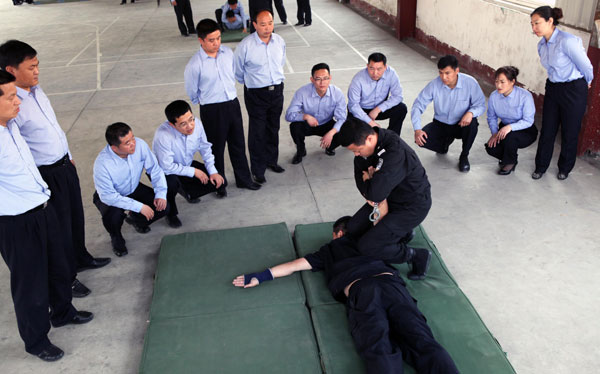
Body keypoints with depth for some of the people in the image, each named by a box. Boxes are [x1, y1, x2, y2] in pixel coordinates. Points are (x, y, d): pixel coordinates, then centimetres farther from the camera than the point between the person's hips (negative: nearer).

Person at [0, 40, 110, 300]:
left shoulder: (36, 90, 2)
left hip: (64, 164, 8)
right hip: (45, 175, -8)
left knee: (76, 215, 24)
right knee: (60, 226, 9)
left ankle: (81, 258, 48)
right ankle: (66, 278, 31)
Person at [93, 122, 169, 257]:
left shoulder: (139, 145, -24)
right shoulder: (102, 164, -35)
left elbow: (154, 169, -10)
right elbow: (108, 196, -31)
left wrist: (161, 194, -20)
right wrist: (140, 207, -32)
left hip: (134, 189, 4)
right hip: (109, 196, -4)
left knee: (163, 207, -13)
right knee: (114, 216, -36)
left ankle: (135, 219, 20)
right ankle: (116, 238, 3)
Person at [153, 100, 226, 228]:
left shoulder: (196, 123, -21)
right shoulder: (162, 135, -37)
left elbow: (205, 148, -3)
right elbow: (167, 167, -31)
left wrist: (213, 172, -7)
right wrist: (194, 172, -24)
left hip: (188, 165, 6)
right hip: (166, 171, -5)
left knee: (220, 182, -6)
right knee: (171, 182, -40)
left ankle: (186, 192, 22)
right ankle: (170, 213, -7)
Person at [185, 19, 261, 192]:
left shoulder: (228, 52, -2)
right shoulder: (194, 65, -18)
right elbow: (192, 92, -4)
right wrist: (206, 101, 8)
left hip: (233, 104, 5)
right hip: (212, 110, -5)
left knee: (238, 144, 17)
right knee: (216, 147, 10)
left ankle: (244, 179, 34)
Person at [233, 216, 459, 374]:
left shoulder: (330, 249, 33)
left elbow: (294, 265, 35)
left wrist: (260, 276, 42)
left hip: (360, 291, -2)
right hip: (390, 282, 2)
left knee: (380, 352, -25)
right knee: (423, 343, -18)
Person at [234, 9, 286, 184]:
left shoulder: (280, 41, -2)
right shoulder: (245, 45, -17)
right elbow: (238, 71, -2)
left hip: (277, 91, 5)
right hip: (256, 94, -5)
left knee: (273, 128, 17)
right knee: (257, 132, 1)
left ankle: (271, 160, 36)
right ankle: (258, 170, 14)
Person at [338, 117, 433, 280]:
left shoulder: (396, 153, -37)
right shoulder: (364, 143, -10)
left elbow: (375, 193, -40)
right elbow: (360, 174, 2)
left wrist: (368, 179, -16)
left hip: (412, 206, -9)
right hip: (387, 197, 9)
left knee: (366, 247, -14)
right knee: (353, 229, 8)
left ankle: (418, 256, 3)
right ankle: (401, 232, 21)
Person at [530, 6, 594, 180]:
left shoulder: (567, 41, -23)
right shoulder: (542, 45, 1)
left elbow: (586, 66, -12)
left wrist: (586, 82, 5)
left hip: (574, 90, -6)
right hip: (553, 88, 6)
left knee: (569, 133, 8)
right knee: (547, 131, 9)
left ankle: (564, 169, 27)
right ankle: (541, 167, 24)